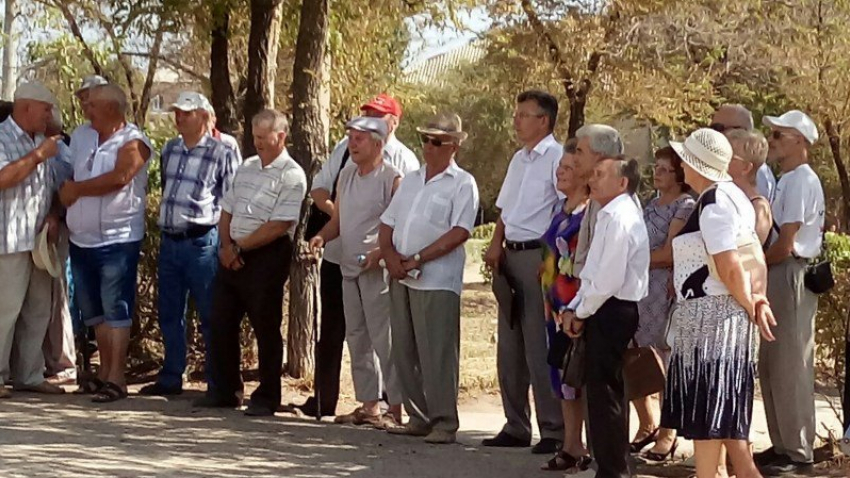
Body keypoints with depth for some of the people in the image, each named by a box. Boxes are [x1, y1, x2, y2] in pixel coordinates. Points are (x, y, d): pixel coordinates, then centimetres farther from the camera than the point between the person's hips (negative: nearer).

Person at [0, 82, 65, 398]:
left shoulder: (40, 141, 17)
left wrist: (53, 215, 8)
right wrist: (38, 156, -20)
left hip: (40, 240, 8)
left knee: (38, 311, 9)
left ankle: (29, 375, 16)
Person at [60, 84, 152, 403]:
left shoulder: (133, 143, -9)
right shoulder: (82, 139, 11)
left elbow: (119, 177, -24)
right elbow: (66, 179, 15)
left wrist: (76, 189, -12)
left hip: (117, 240, -7)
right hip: (82, 239, 7)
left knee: (116, 310, -6)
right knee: (93, 311, 12)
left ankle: (116, 378, -5)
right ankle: (105, 370, 22)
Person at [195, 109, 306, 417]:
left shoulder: (291, 176, -10)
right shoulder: (246, 168, 14)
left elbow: (279, 226, -18)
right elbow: (227, 211, 15)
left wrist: (239, 247, -12)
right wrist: (226, 246, -3)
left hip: (267, 257, -7)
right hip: (232, 255, 8)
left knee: (266, 328, 0)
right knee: (221, 323, 10)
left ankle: (267, 399, 9)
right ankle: (225, 391, 22)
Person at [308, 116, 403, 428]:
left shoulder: (392, 179, -10)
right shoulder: (346, 176, 15)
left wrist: (380, 253, -23)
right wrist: (322, 237, 2)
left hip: (378, 270, -8)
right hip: (349, 268, 8)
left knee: (384, 339, -8)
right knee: (357, 338, 11)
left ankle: (395, 408, -4)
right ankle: (368, 404, 18)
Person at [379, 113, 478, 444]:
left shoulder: (462, 184, -2)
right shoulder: (411, 181, 19)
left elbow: (459, 232, -13)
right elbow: (387, 223, 17)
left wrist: (417, 259, -16)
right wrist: (390, 255, -3)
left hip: (437, 281, -7)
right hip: (400, 279, 7)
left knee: (436, 354, -8)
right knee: (404, 352, 8)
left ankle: (444, 422, -1)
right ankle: (418, 418, 16)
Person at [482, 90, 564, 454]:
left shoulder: (556, 157, -9)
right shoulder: (519, 159, 17)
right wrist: (496, 245, 6)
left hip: (539, 256, -9)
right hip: (510, 256, 9)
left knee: (539, 348, -7)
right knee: (509, 346, 12)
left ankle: (553, 431, -1)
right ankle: (516, 427, 21)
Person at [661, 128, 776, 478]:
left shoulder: (713, 201, -16)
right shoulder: (732, 195, 15)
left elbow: (730, 267, -22)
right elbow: (755, 256, 14)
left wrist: (749, 308, -9)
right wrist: (759, 299, 2)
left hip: (710, 314, -10)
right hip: (723, 316, 10)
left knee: (707, 406, -5)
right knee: (723, 407, 13)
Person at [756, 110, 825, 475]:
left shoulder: (802, 181, -13)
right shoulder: (786, 181, 16)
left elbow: (785, 244, -17)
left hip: (791, 277, -10)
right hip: (776, 278, 10)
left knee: (790, 369, -4)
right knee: (771, 367, 13)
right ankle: (782, 445, 21)